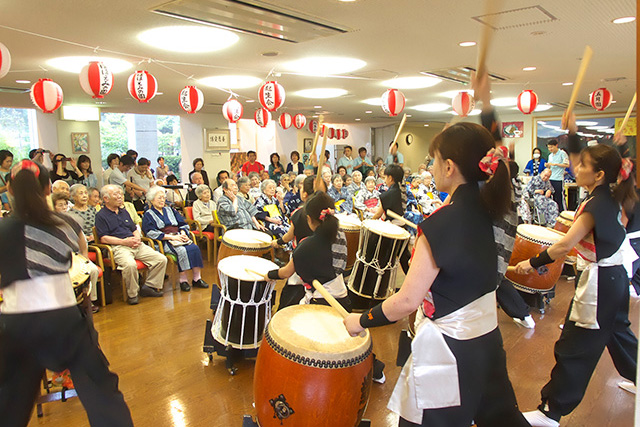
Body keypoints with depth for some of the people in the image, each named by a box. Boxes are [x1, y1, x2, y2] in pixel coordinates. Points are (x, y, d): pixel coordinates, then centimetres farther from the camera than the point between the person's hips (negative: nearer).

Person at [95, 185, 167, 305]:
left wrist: (137, 238, 3)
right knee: (130, 264, -37)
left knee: (161, 259, -10)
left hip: (136, 245, 7)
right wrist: (124, 241, -14)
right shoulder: (101, 215, 4)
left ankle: (149, 286, 2)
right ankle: (132, 294, -15)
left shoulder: (124, 212, 26)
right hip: (118, 247, -7)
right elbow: (103, 238, -6)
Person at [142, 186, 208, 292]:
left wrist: (183, 234, -2)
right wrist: (171, 237, -15)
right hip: (164, 241, -5)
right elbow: (151, 233, -8)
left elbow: (183, 224, 22)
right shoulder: (148, 215, 9)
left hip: (179, 237, 5)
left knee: (194, 248, -24)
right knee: (182, 251, -34)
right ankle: (183, 280, -25)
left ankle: (197, 278, -22)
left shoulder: (170, 210, 26)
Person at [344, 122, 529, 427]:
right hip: (488, 339, 8)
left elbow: (407, 301, -25)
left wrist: (361, 321, -14)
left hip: (448, 348, -8)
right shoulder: (488, 207, -5)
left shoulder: (441, 225, -25)